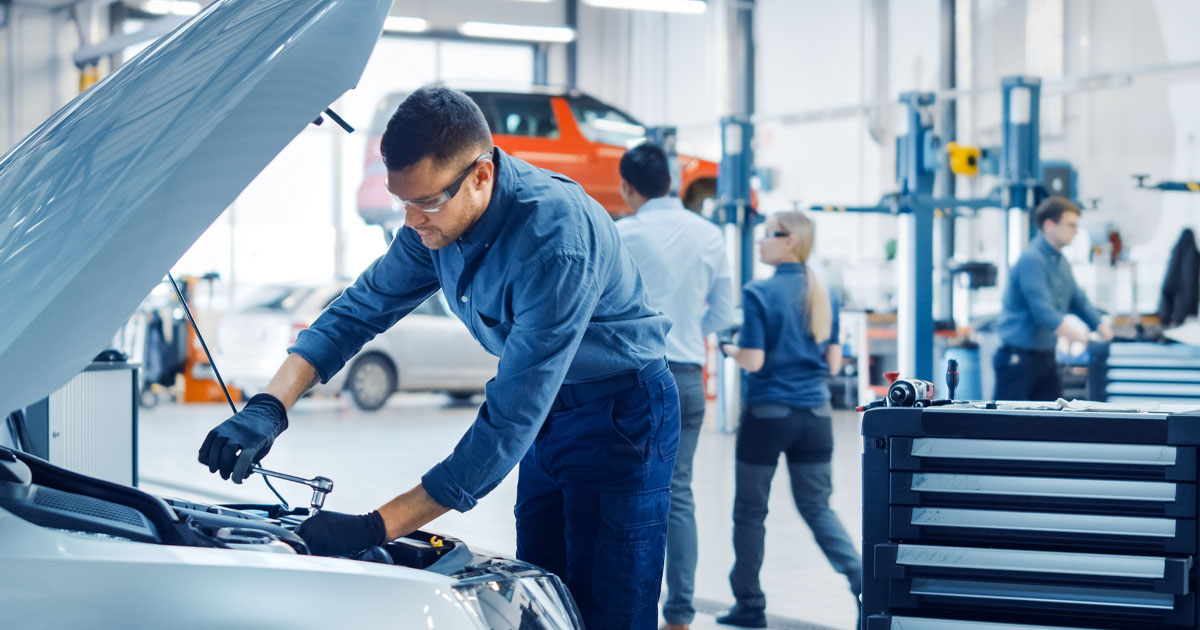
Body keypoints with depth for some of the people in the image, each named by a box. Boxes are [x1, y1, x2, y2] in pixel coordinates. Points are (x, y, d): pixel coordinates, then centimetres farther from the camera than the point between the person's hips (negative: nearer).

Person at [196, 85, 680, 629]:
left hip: (620, 410, -8)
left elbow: (511, 420, -35)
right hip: (549, 409, 8)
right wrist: (269, 407, -13)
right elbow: (359, 309, 4)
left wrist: (376, 528, -34)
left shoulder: (557, 240, -33)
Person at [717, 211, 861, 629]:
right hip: (815, 415, 5)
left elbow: (753, 360, -14)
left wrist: (728, 349, 5)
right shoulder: (825, 295, 6)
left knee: (750, 510, 9)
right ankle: (862, 579, -9)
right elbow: (833, 363, 8)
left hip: (767, 414, -5)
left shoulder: (759, 293, -12)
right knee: (818, 508, 11)